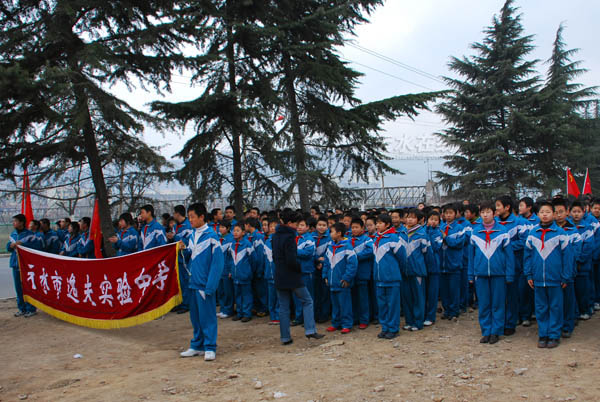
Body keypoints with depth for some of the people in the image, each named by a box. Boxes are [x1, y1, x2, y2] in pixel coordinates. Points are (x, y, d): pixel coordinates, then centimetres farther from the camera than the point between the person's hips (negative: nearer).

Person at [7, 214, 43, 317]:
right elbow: (8, 247, 20)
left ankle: (31, 309, 6)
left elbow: (38, 245, -17)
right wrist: (11, 245, -4)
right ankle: (22, 309, 22)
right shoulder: (13, 234, 13)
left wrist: (22, 244, -20)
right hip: (16, 264, 7)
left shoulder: (29, 234, -8)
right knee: (18, 288, 11)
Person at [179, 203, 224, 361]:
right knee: (195, 315, 14)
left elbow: (217, 262, -14)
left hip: (205, 283, -7)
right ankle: (197, 346, 25)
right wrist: (185, 249, -3)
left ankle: (210, 348, 7)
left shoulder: (211, 236, -12)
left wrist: (210, 286, -18)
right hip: (193, 282, 7)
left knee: (207, 316, -1)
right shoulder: (192, 235, 10)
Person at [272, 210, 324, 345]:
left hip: (279, 277, 7)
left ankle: (285, 337, 12)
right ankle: (310, 330, -2)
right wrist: (300, 269, -5)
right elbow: (292, 260, -21)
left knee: (283, 307, 10)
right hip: (292, 277, -7)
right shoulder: (289, 237, -17)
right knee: (307, 301, 6)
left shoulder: (275, 236, 10)